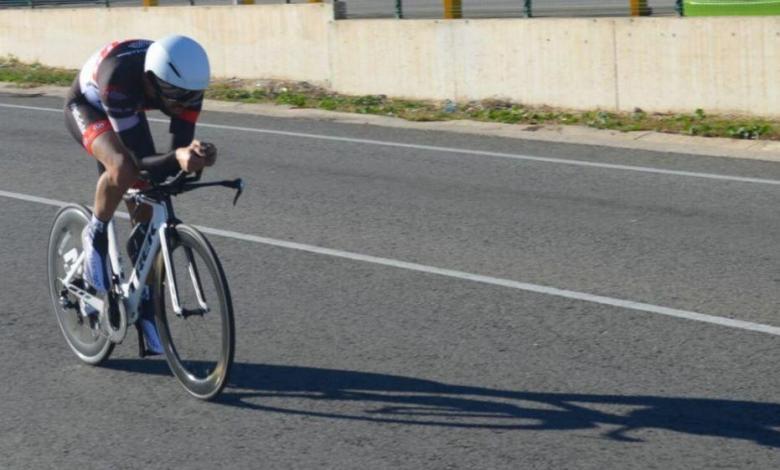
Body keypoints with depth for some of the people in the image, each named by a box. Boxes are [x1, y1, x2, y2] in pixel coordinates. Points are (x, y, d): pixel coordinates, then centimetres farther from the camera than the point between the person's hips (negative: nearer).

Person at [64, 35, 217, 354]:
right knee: (123, 167, -36)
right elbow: (140, 162, -42)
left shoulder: (186, 83, -31)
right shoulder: (119, 78, -44)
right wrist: (178, 158, -62)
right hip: (86, 106, -5)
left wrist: (196, 156, -50)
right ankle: (95, 236, -8)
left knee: (148, 214, -2)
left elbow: (181, 145, -26)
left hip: (128, 113, 5)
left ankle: (145, 310, 11)